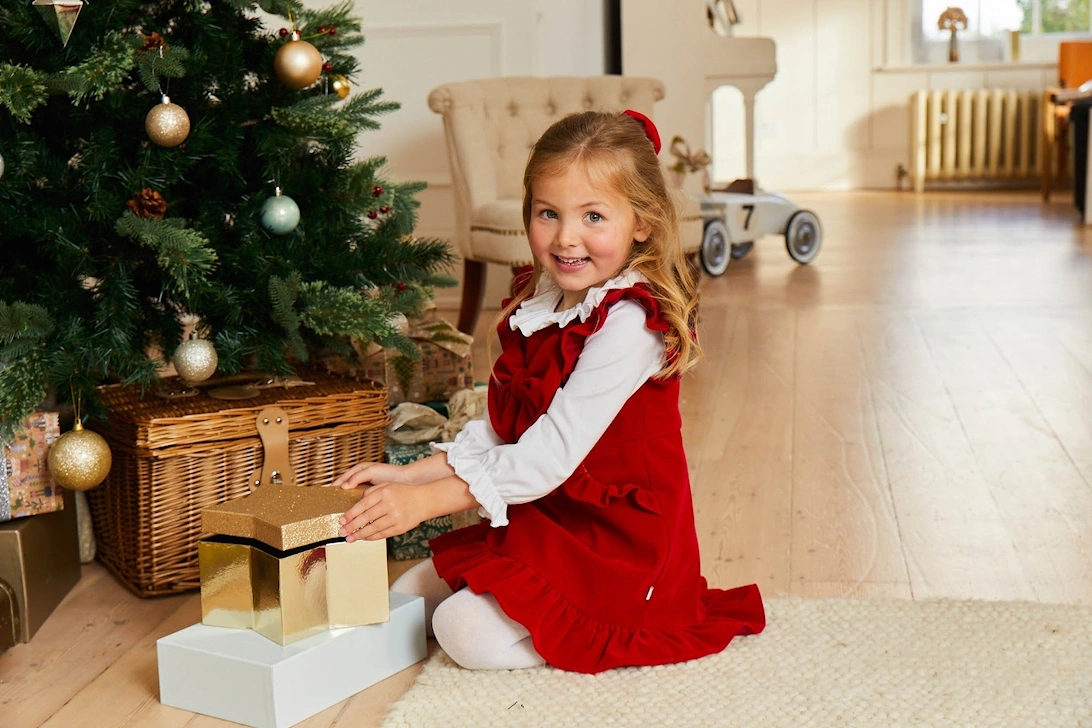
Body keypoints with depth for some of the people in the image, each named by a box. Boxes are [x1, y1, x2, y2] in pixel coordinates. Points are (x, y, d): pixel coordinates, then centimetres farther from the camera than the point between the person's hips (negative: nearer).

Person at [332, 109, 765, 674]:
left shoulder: (629, 321, -23)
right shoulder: (542, 304, 4)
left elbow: (554, 452, -28)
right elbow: (500, 427, 8)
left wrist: (427, 500, -28)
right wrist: (411, 475, -4)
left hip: (617, 539, -9)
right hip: (545, 522, 9)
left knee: (468, 631, -19)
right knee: (409, 596, 10)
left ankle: (626, 628, -1)